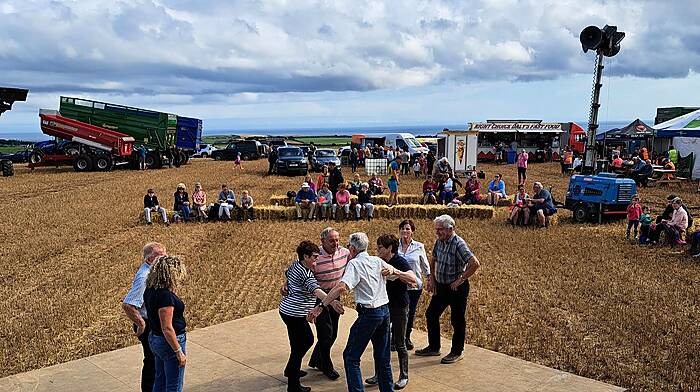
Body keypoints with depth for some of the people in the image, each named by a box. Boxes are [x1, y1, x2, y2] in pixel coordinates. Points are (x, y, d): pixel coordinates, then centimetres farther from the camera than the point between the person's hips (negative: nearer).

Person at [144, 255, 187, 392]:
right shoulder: (165, 295, -27)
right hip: (170, 341, -9)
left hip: (155, 339, 9)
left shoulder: (150, 291, 0)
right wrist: (179, 352, -21)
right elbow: (167, 328, -27)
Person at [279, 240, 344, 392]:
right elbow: (316, 290, -40)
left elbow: (287, 274, 30)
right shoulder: (305, 273, -23)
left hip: (287, 310, 10)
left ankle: (291, 369, 39)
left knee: (308, 339, 24)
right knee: (298, 347, -2)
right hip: (294, 314, -10)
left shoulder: (295, 265, 7)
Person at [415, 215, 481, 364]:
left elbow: (475, 263, -30)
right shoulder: (439, 242, 2)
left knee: (457, 320, 4)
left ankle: (457, 352, 19)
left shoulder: (459, 244, -22)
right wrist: (432, 279, 10)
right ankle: (433, 347, 28)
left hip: (457, 288, -8)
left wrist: (460, 280, -23)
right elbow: (433, 260, 19)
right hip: (441, 285, 8)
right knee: (431, 314, 13)